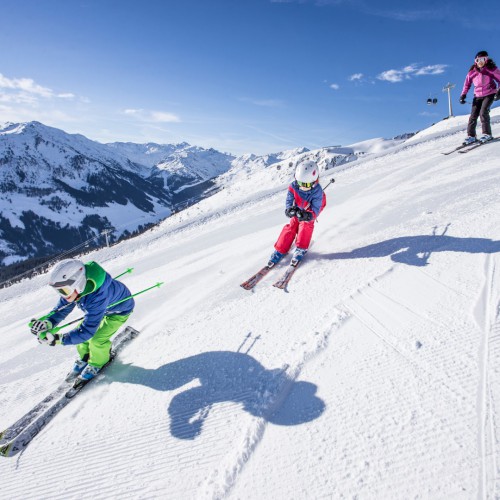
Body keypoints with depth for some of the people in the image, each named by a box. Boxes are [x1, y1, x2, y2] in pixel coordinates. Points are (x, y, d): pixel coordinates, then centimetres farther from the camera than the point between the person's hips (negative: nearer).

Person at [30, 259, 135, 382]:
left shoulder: (97, 297, -46)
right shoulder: (72, 288, -23)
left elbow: (87, 331, -42)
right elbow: (61, 310, -14)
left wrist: (57, 339, -44)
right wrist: (48, 323, -34)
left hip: (121, 309, -7)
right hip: (104, 307, 7)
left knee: (97, 339, -15)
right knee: (80, 333, 2)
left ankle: (97, 364, 17)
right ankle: (85, 359, 31)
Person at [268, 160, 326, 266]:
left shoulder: (317, 191, -38)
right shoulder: (293, 187, -32)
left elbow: (315, 210, -41)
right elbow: (289, 202, -33)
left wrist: (307, 216, -64)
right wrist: (289, 210, -58)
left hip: (310, 210, -2)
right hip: (298, 209, 2)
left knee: (306, 224, -23)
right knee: (292, 226, -8)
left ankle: (301, 249, -8)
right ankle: (280, 250, -1)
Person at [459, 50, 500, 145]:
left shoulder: (491, 69, -6)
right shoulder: (472, 72, 0)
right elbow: (467, 84, 12)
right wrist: (463, 95, 1)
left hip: (489, 94, -3)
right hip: (478, 95, 3)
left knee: (483, 112, -20)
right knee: (473, 115, -6)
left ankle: (487, 134, -13)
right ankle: (471, 136, 3)